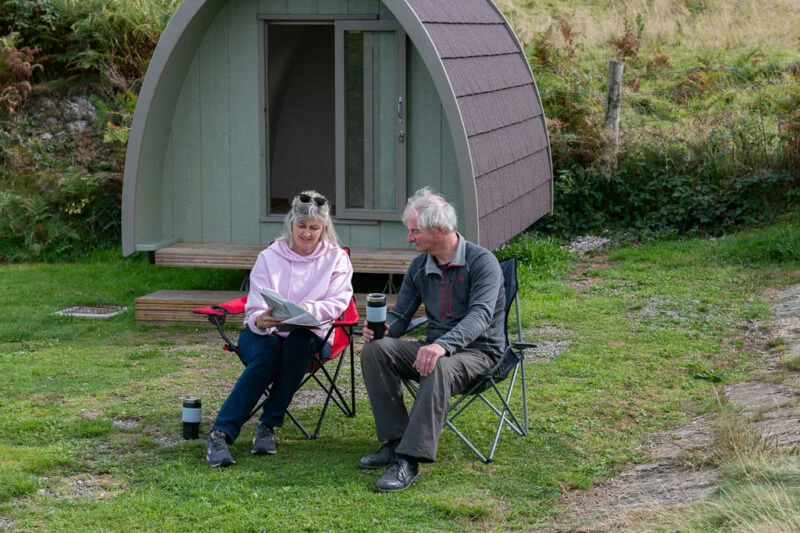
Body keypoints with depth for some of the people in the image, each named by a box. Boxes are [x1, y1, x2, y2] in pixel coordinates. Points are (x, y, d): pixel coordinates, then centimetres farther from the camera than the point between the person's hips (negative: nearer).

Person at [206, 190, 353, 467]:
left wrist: (308, 309, -30)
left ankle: (268, 425, -29)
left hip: (308, 335, 1)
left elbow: (337, 303, -9)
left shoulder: (336, 259, 5)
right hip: (264, 333, 0)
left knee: (299, 341, -37)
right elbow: (254, 309, -5)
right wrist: (260, 320, -31)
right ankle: (220, 434, -41)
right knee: (265, 358, -35)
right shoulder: (269, 257, 3)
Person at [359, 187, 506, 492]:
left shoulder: (482, 262, -12)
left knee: (439, 368, -39)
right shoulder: (419, 267, 9)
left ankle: (409, 460, -43)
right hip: (435, 347, 7)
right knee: (375, 350, -17)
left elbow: (480, 315, -26)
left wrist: (443, 345, -43)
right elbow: (400, 316, 12)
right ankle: (395, 441, -18)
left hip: (478, 351, -7)